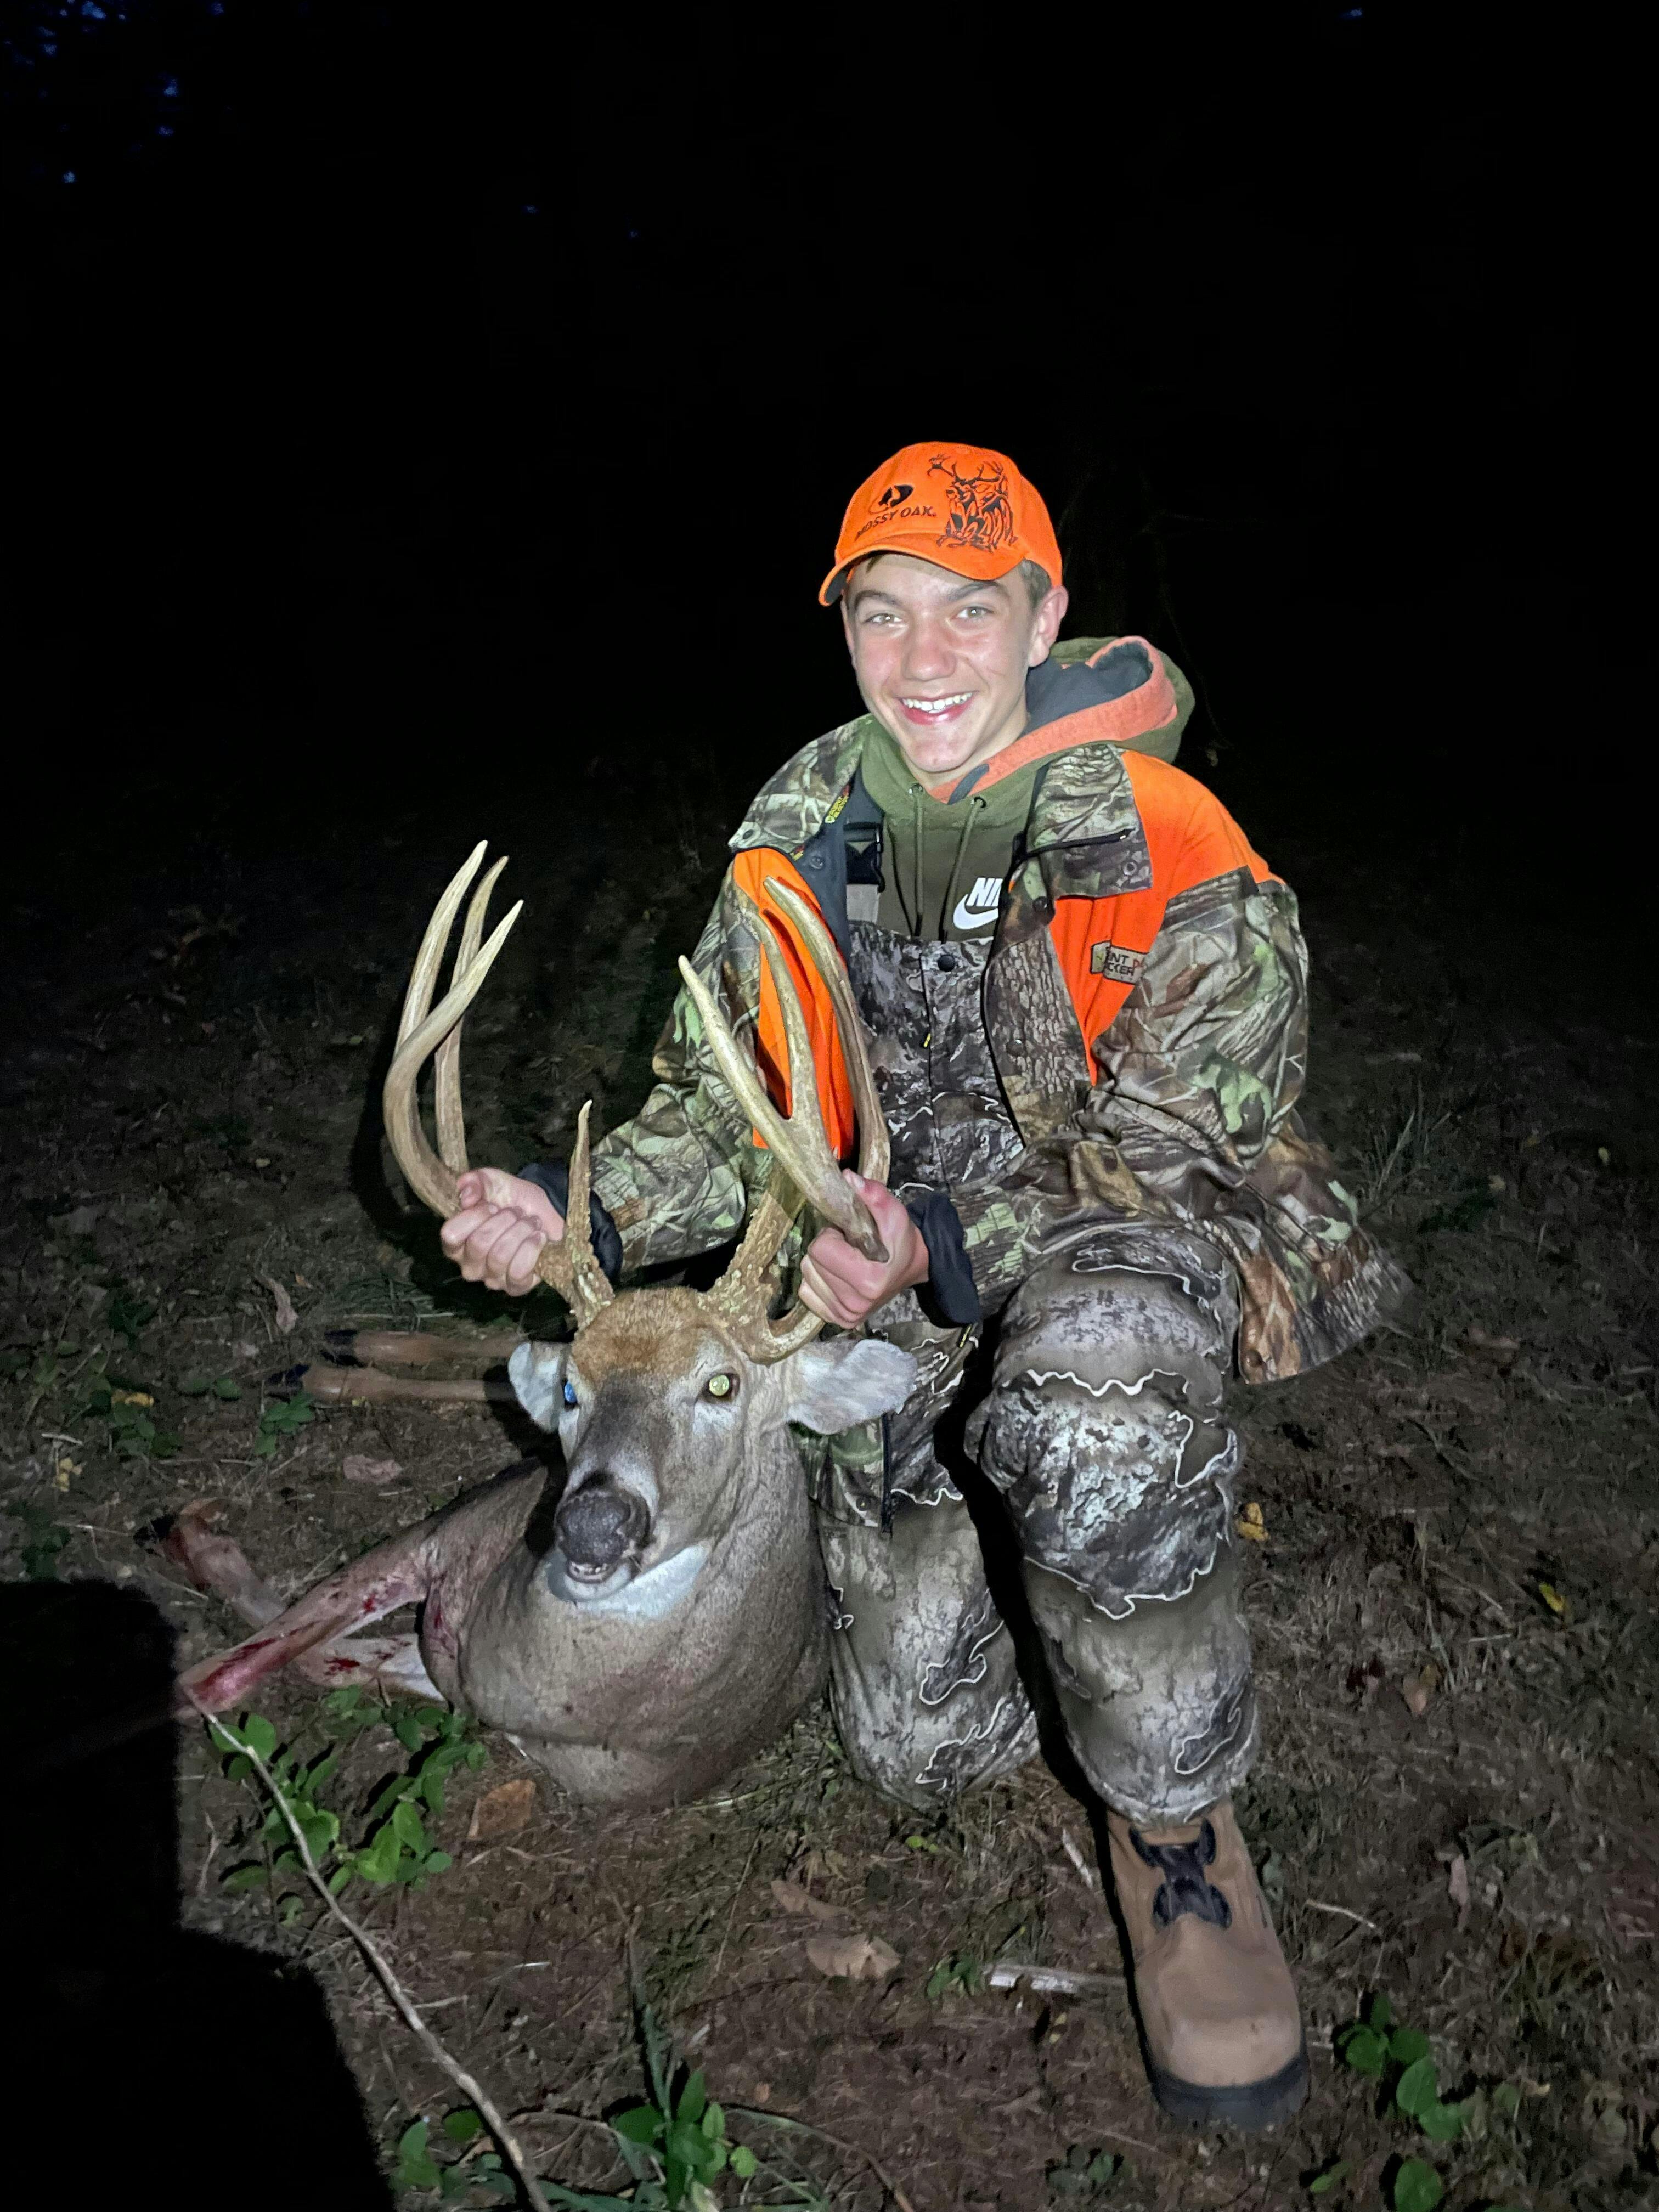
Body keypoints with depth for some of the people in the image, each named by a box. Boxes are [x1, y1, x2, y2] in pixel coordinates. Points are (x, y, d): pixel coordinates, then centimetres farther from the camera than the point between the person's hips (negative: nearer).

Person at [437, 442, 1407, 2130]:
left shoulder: (1178, 867, -19)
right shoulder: (800, 840, -4)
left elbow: (1170, 1164, -20)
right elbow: (728, 1107, 0)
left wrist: (944, 1239, -37)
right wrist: (579, 1215, -19)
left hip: (1125, 1247, -3)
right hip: (893, 1271, 4)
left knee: (1096, 1406, -43)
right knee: (919, 1751, 8)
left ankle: (1174, 1825, -13)